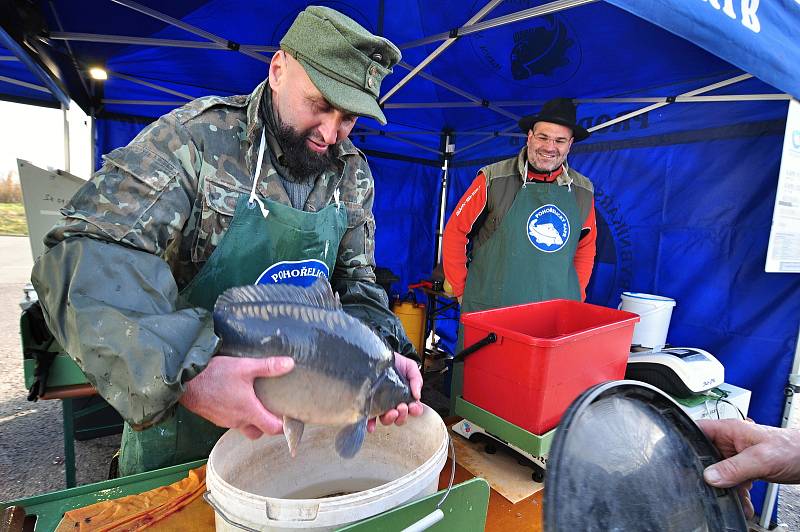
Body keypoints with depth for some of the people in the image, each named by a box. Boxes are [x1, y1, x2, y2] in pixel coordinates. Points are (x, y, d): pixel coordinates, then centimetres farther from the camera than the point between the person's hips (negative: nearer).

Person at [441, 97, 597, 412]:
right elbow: (455, 232, -2)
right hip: (488, 311, -3)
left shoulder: (583, 191, 8)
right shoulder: (494, 179, -5)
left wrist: (576, 297, 12)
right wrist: (462, 290, -2)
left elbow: (586, 247, 19)